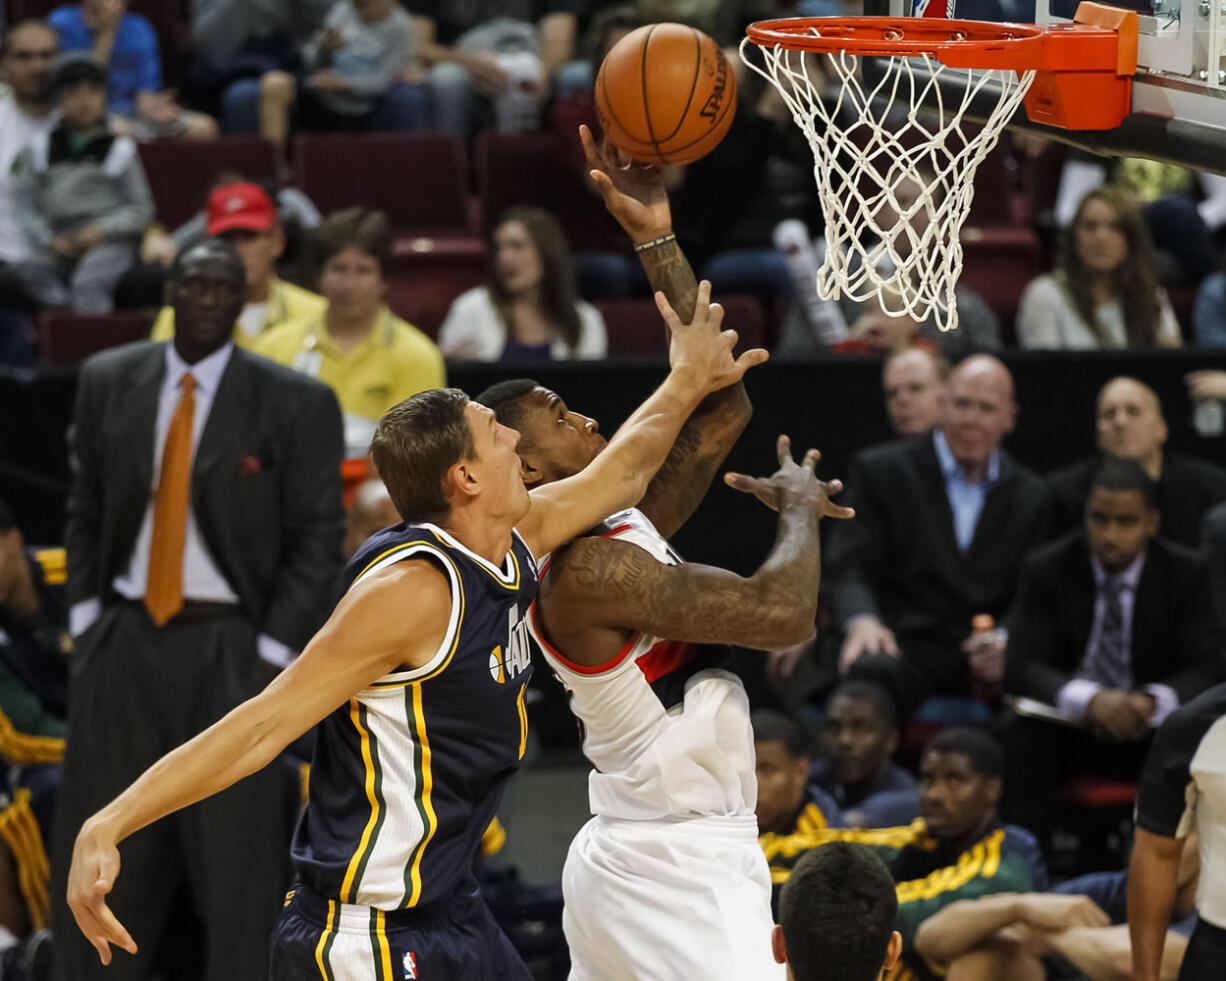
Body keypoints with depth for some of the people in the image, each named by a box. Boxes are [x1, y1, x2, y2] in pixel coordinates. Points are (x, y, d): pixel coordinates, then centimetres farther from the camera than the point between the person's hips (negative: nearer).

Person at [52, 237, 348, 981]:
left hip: (229, 648, -3)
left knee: (239, 856, -1)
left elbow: (317, 543, -3)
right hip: (125, 640, 4)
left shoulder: (298, 404, -5)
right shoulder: (110, 382, 6)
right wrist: (87, 620, 5)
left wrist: (270, 658, -8)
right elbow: (86, 513, 14)